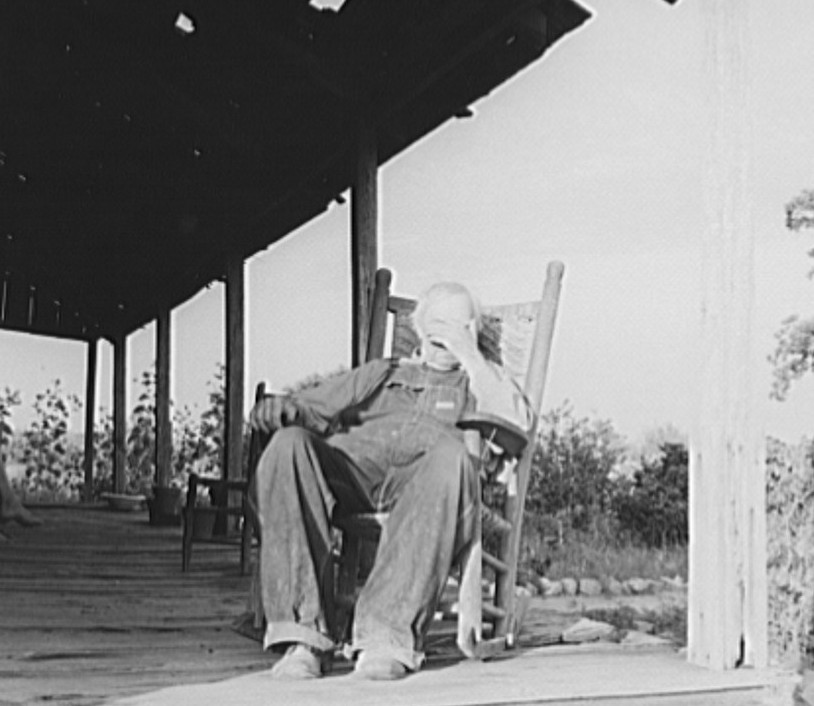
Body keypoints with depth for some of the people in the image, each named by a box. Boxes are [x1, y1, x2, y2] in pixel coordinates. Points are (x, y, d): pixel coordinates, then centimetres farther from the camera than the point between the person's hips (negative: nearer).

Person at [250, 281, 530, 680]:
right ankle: (303, 633, -36)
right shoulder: (380, 374, 38)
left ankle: (390, 635, -43)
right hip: (351, 463, 2)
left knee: (449, 454, -39)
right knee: (289, 443, -31)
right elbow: (314, 408, 24)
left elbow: (515, 423, 8)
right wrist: (285, 407, 1)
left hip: (423, 474, -2)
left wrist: (468, 354, 8)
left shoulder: (481, 381, 32)